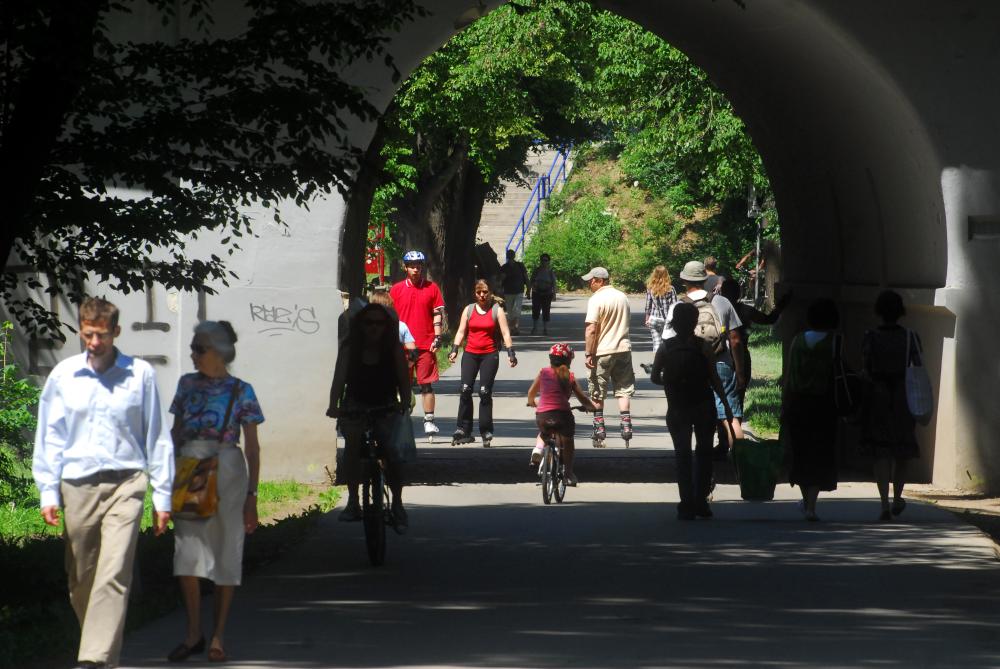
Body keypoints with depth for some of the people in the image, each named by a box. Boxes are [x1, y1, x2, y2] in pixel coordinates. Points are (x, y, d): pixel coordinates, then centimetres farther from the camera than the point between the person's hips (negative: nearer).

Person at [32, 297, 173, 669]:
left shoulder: (141, 375, 4)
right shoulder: (63, 376, 8)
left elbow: (156, 438, 10)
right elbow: (50, 437, 13)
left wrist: (162, 497, 9)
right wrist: (48, 491, 5)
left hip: (125, 485, -2)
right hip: (78, 485, 2)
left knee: (113, 575, -15)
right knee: (80, 580, 7)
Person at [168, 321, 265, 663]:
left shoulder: (241, 391, -2)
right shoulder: (188, 384, 9)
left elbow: (252, 447, -1)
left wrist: (251, 496, -5)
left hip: (226, 472, -3)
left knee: (225, 552, 2)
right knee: (187, 552, -3)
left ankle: (218, 634, 10)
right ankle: (193, 633, 5)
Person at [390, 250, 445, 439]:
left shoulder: (432, 288, 5)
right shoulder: (397, 289, 6)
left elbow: (438, 314, 5)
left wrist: (437, 338, -4)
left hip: (426, 344, -1)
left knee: (426, 384, -1)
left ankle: (429, 421, 1)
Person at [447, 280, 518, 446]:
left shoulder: (497, 310, 3)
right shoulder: (469, 310, 10)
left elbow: (505, 333, -1)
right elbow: (461, 331, 11)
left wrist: (510, 353, -10)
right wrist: (454, 350, -2)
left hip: (490, 355, -2)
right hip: (470, 354, 2)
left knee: (485, 392, -7)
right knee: (465, 390, -7)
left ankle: (486, 432, -2)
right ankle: (463, 430, -3)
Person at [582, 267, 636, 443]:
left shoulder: (596, 300, -14)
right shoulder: (622, 297, 8)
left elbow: (591, 330, -19)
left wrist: (588, 354, -15)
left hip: (602, 351, -5)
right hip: (623, 348, 5)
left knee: (597, 392, 8)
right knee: (624, 389, 7)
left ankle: (599, 427, 11)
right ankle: (626, 424, -4)